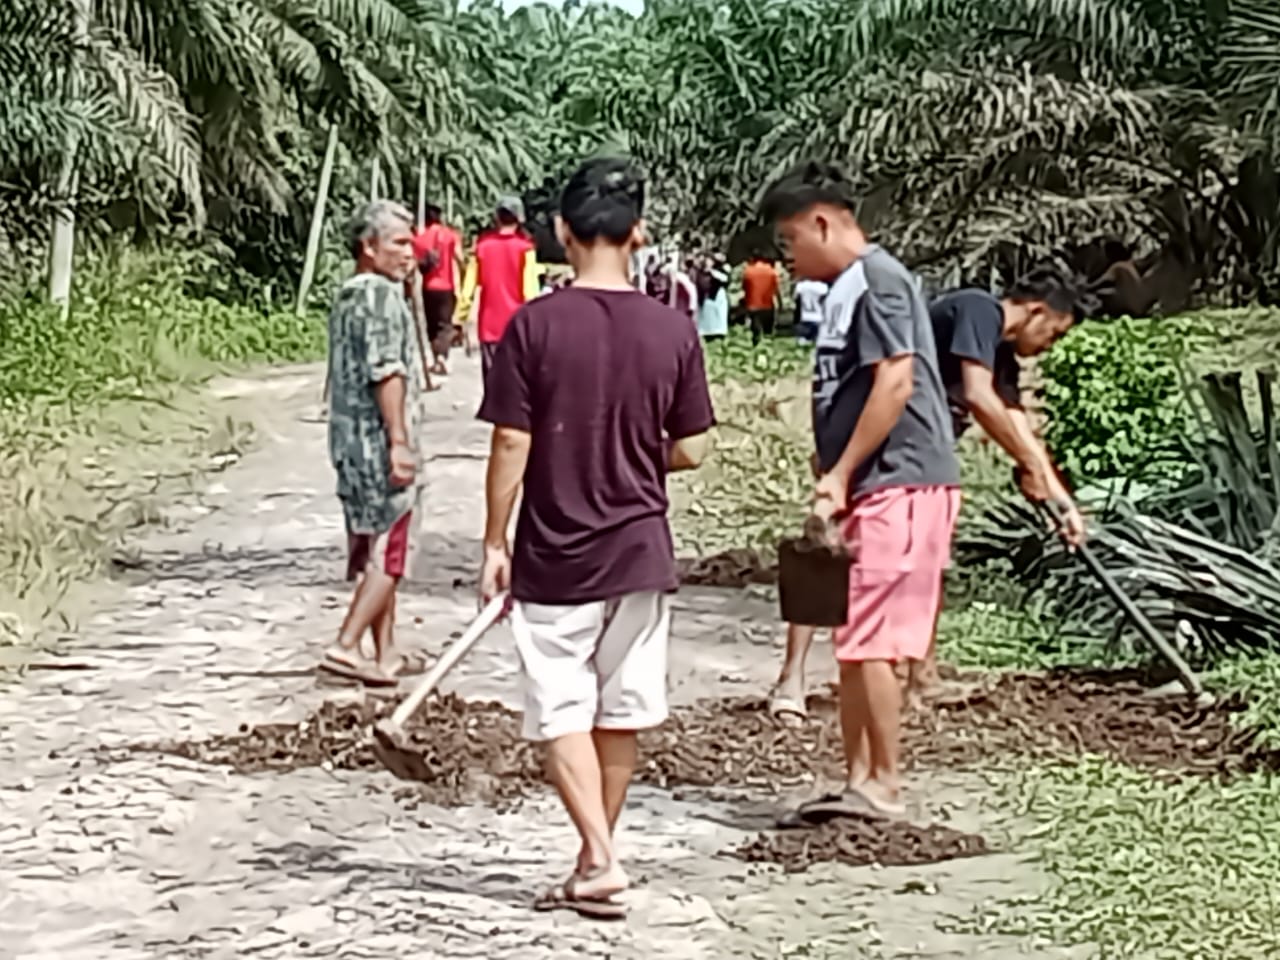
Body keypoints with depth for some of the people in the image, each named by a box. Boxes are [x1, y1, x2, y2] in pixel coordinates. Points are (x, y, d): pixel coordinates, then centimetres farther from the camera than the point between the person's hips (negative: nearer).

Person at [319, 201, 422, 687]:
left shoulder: (345, 296, 15)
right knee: (387, 552, -4)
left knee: (374, 550, 13)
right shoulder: (383, 295, -14)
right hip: (377, 440, -9)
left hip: (349, 439, 9)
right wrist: (399, 441, -23)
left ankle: (386, 653, 19)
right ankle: (347, 645, -8)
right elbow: (387, 373, -21)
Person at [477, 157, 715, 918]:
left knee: (563, 714, 5)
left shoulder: (534, 325, -11)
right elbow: (691, 450, 0)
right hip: (641, 553, 3)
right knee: (621, 714, 13)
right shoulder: (673, 330, -4)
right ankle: (596, 863, 23)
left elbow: (511, 445, -10)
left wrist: (494, 544, 0)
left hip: (553, 557, -2)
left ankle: (601, 861, -8)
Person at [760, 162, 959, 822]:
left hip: (898, 486, -10)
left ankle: (883, 786, 0)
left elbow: (895, 383, -19)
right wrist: (833, 479, 14)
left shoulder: (877, 280, -11)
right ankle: (859, 780, 18)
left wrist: (839, 475, -17)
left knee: (869, 642, -7)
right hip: (869, 490, 10)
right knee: (854, 644, 12)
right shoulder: (844, 290, 19)